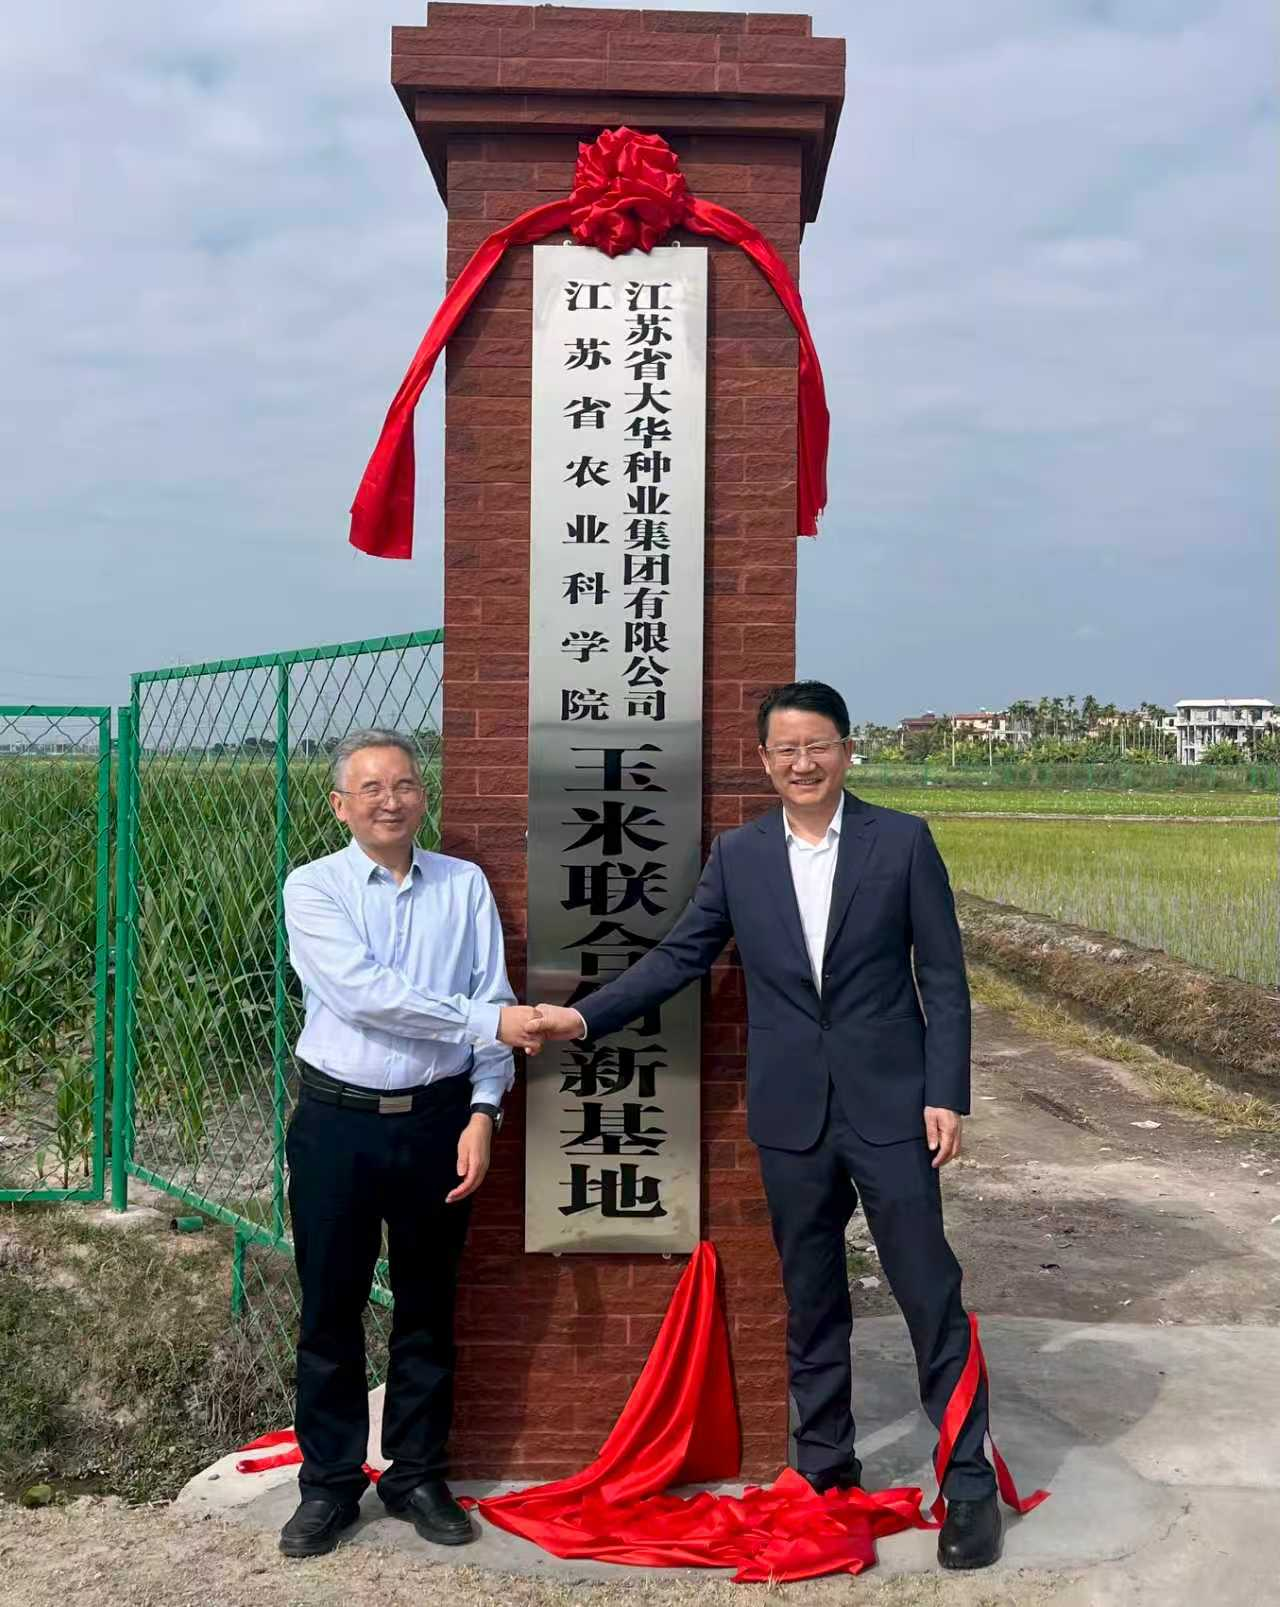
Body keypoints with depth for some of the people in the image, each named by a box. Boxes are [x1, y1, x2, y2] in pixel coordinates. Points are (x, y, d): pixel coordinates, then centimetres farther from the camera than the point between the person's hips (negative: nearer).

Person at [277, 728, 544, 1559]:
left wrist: (484, 1113, -10)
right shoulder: (313, 889, -4)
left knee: (427, 1310, 12)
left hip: (440, 1120, 2)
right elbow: (363, 994, -18)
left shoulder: (466, 885, 2)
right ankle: (329, 1484, 24)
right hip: (338, 1123, -1)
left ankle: (418, 1475, 28)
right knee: (331, 1311, 9)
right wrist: (489, 1021, -20)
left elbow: (495, 1004, 0)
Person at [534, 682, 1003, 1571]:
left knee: (932, 1295, 3)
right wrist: (585, 1015, -5)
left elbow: (943, 977, -3)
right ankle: (825, 1463, 29)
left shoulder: (903, 840, -4)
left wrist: (947, 1095, -8)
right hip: (791, 1114, 3)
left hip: (888, 1105, -2)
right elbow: (680, 956, 5)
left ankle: (969, 1480, 16)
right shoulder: (738, 855, 2)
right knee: (810, 1300, 14)